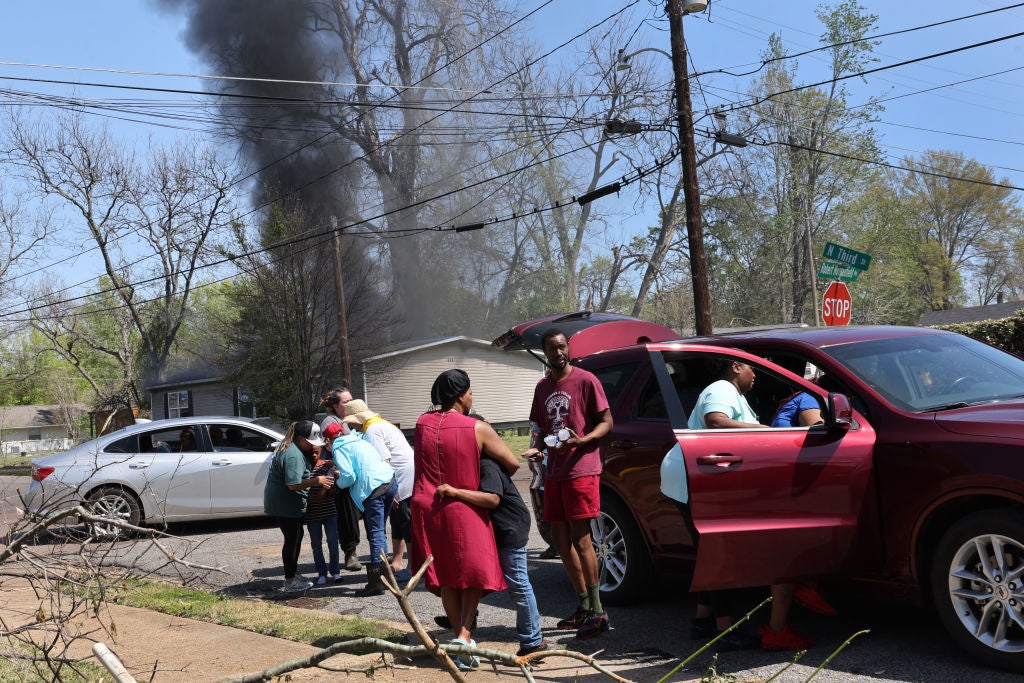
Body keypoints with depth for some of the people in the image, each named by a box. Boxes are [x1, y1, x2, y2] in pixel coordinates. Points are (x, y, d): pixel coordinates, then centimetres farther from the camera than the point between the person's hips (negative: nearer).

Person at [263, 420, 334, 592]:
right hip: (284, 505, -11)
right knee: (292, 539, -4)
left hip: (284, 502, 11)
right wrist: (316, 481, -25)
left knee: (296, 536, 20)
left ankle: (293, 573, 32)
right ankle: (290, 582, 3)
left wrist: (312, 458, 5)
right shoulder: (293, 455, -26)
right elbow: (293, 484, -30)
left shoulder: (291, 446, 8)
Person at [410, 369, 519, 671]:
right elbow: (513, 464, -7)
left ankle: (459, 637, 20)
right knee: (473, 574, 7)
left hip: (427, 508, 4)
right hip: (462, 510, -4)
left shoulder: (422, 424, 0)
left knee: (445, 577, 15)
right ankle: (464, 635, -8)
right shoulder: (477, 429, -12)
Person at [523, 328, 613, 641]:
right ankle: (584, 606, 22)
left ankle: (598, 612, -3)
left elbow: (606, 422, -6)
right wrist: (536, 447, 3)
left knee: (580, 539, -10)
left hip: (581, 469, -7)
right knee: (561, 539, 10)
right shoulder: (542, 387, 15)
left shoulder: (585, 380, -5)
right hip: (554, 472, 8)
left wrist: (581, 440, -22)